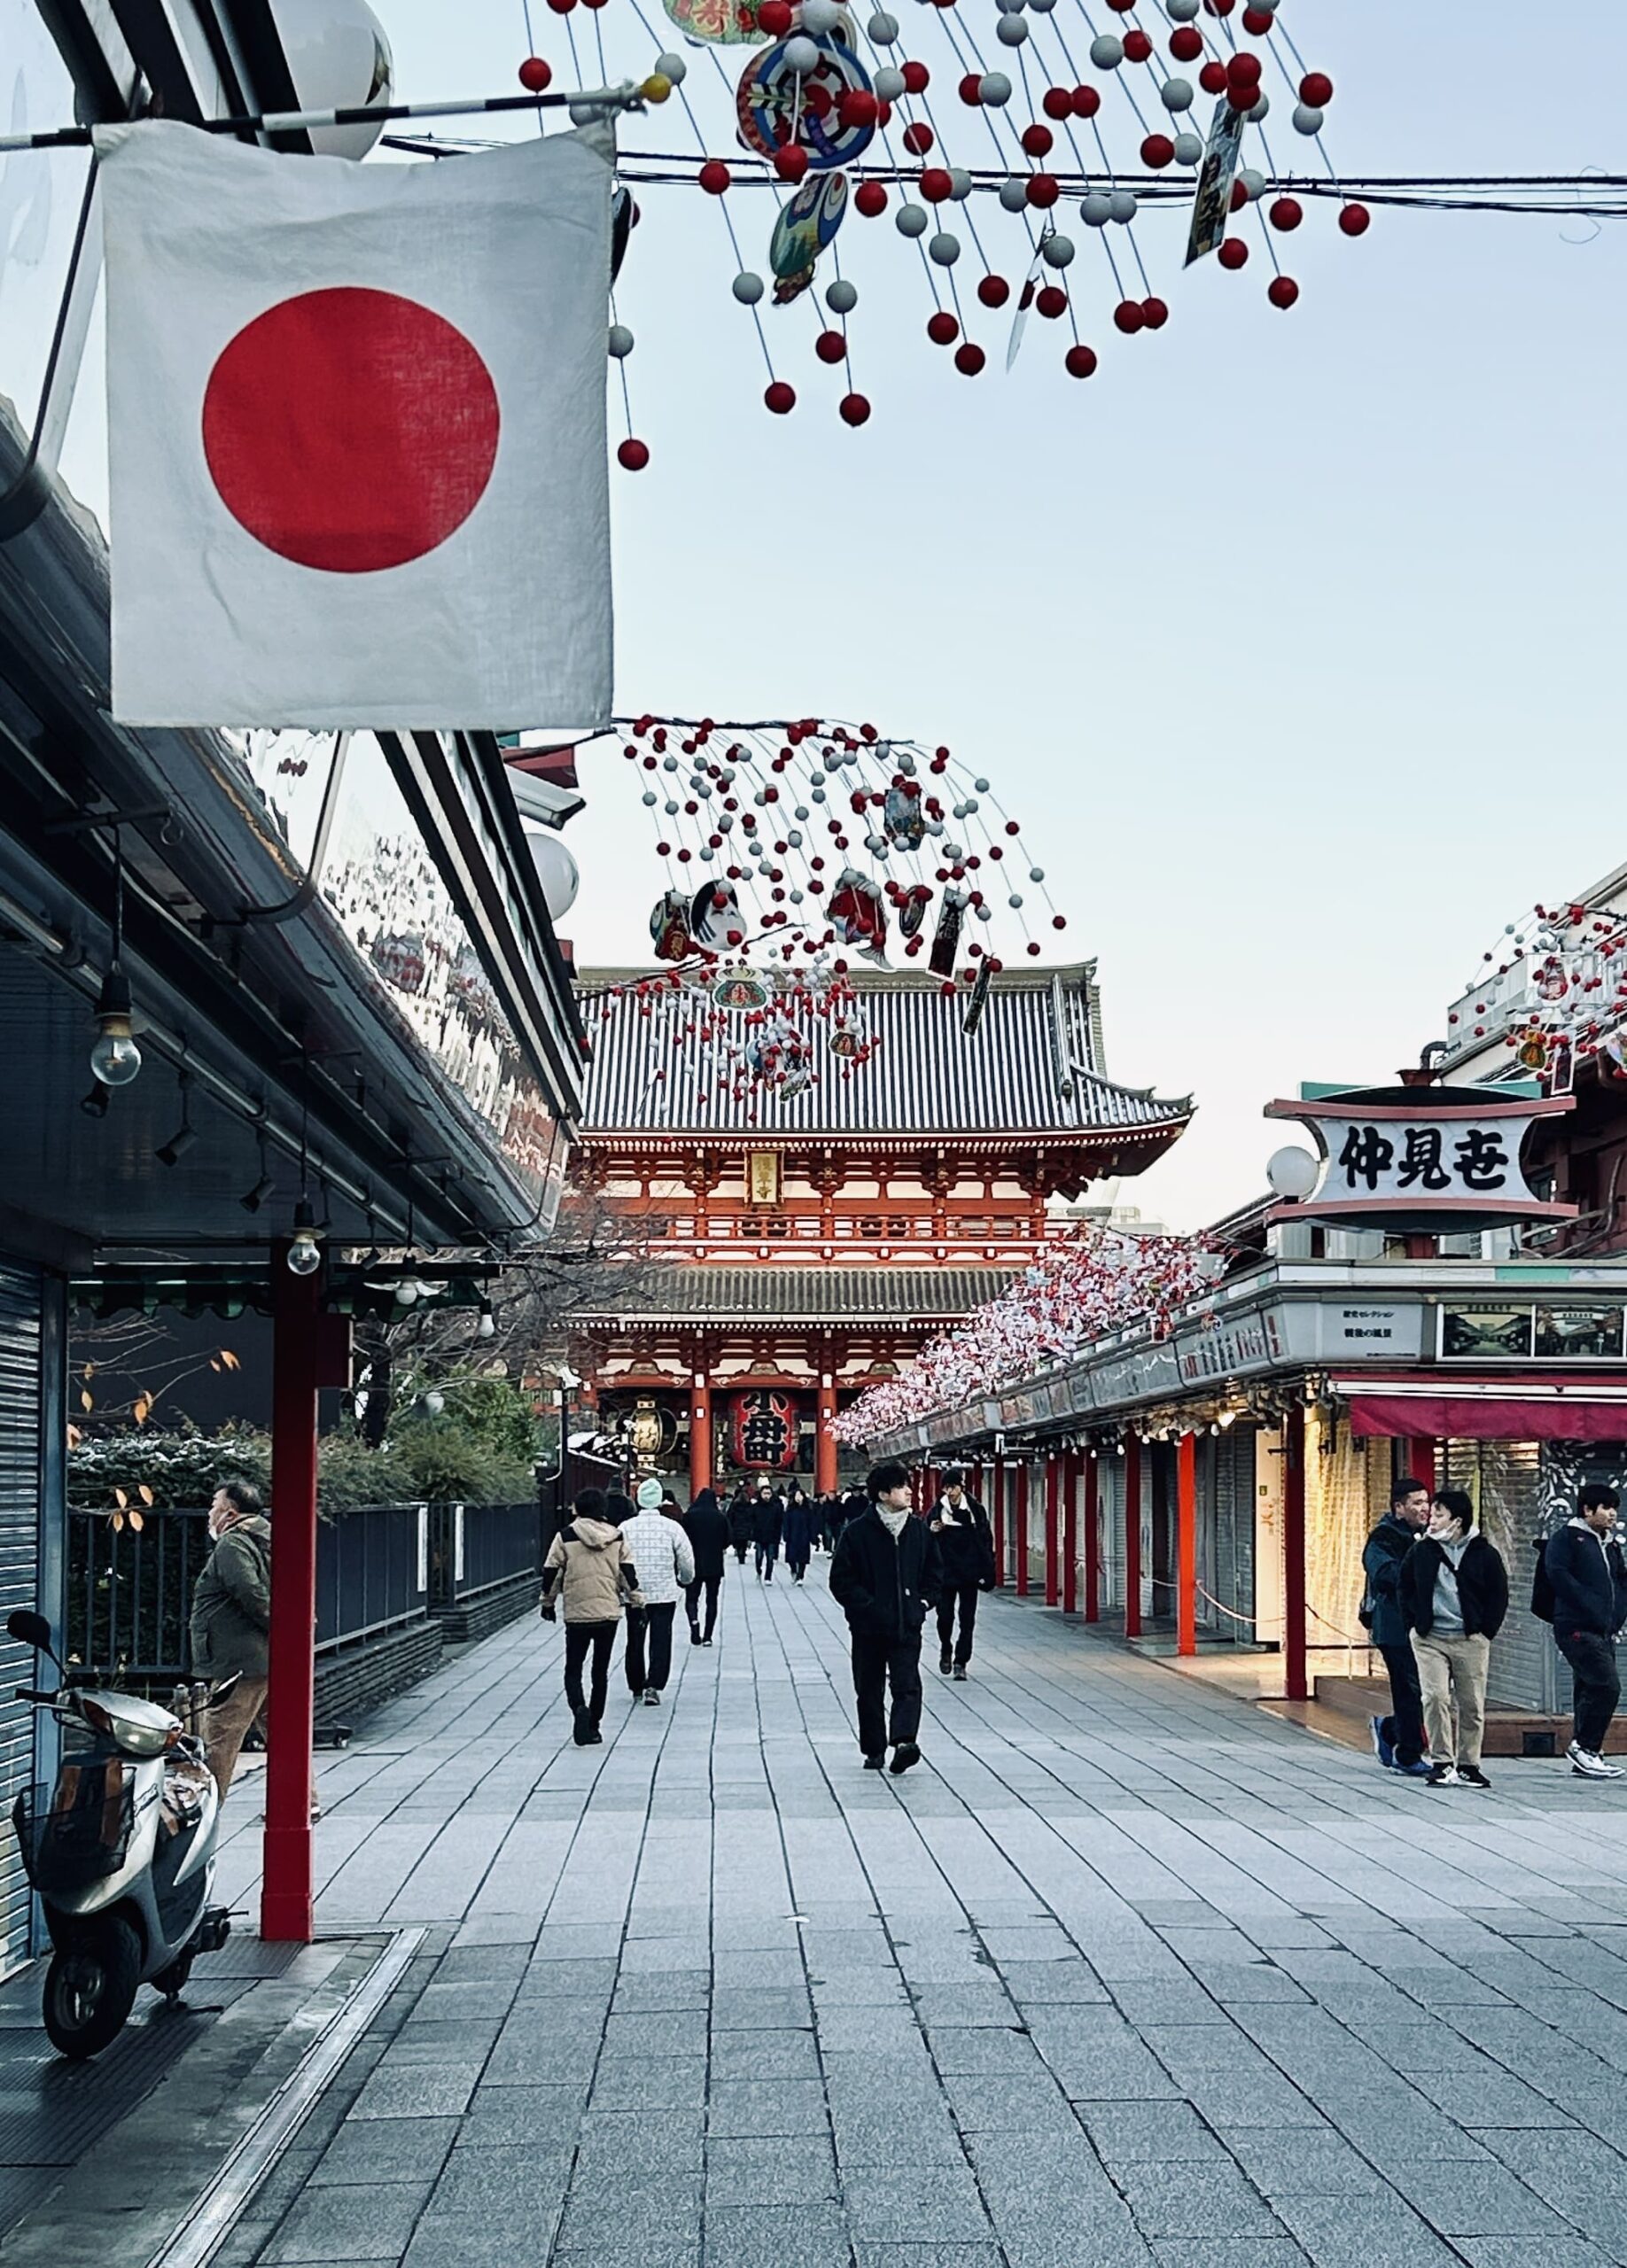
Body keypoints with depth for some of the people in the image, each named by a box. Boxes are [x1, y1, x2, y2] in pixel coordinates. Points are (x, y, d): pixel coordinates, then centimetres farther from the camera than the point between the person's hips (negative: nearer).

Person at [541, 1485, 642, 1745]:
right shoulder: (617, 1537, 3)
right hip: (609, 1612, 2)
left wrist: (548, 1602, 15)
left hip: (576, 1614, -2)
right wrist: (637, 1601, 15)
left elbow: (552, 1571, 2)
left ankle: (579, 1708, -22)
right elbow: (628, 1572, 5)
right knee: (601, 1671, 12)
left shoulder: (566, 1536, -4)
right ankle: (593, 1726, 14)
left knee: (573, 1669, 6)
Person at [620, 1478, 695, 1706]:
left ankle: (636, 1687, 24)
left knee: (635, 1641, 15)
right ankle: (654, 1686, -11)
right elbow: (687, 1563, -1)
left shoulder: (625, 1528, -4)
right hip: (664, 1594, -1)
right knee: (660, 1641, 2)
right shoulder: (672, 1527, -6)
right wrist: (685, 1580, 20)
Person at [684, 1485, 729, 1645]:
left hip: (695, 1563, -1)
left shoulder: (689, 1515, -7)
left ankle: (694, 1621, -23)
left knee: (691, 1598, 7)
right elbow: (726, 1542, 3)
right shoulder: (721, 1517, -3)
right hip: (715, 1565, 1)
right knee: (712, 1600, 10)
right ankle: (707, 1636, 7)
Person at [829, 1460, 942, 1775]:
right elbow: (841, 1580, -6)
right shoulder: (857, 1532, -6)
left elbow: (934, 1572, 18)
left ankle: (904, 1740, -24)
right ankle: (874, 1750, 20)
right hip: (868, 1628, -2)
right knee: (869, 1691, 8)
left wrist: (922, 1602, 5)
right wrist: (868, 1607, -13)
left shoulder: (920, 1531, 6)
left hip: (907, 1627, 2)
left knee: (907, 1686, -14)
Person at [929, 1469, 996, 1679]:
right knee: (945, 1616, 2)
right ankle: (946, 1651, 29)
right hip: (945, 1573, 0)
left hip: (969, 1573, 0)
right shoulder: (937, 1511, 1)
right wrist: (932, 1533, -16)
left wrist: (986, 1571, -3)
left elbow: (986, 1540, 3)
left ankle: (960, 1662, 8)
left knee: (967, 1620, 0)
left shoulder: (975, 1510, 0)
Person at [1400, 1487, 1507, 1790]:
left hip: (1470, 1640, 0)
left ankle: (1467, 1766, 14)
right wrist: (1416, 1623, 5)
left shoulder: (1484, 1554, -2)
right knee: (1436, 1698, -10)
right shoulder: (1422, 1551, 2)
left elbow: (1498, 1595, 5)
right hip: (1429, 1639, 0)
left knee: (1472, 1704, 4)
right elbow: (1405, 1588, 13)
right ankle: (1441, 1763, -2)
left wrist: (1486, 1631, -1)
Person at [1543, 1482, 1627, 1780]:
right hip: (1578, 1629, -9)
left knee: (1590, 1689, 11)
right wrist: (1592, 1607, -20)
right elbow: (1558, 1575, -18)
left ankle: (1585, 1757, 16)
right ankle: (1584, 1747, -7)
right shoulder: (1567, 1538, -5)